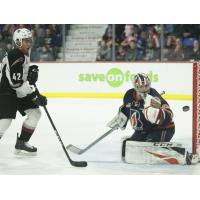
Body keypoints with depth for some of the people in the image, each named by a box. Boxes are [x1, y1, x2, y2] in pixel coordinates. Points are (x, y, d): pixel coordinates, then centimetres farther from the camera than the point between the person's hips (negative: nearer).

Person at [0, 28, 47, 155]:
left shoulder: (24, 55, 7)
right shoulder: (14, 57, -24)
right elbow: (16, 83, -29)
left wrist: (32, 72, -1)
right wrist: (35, 96, -26)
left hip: (19, 92, 10)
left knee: (35, 113, 9)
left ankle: (21, 143, 17)